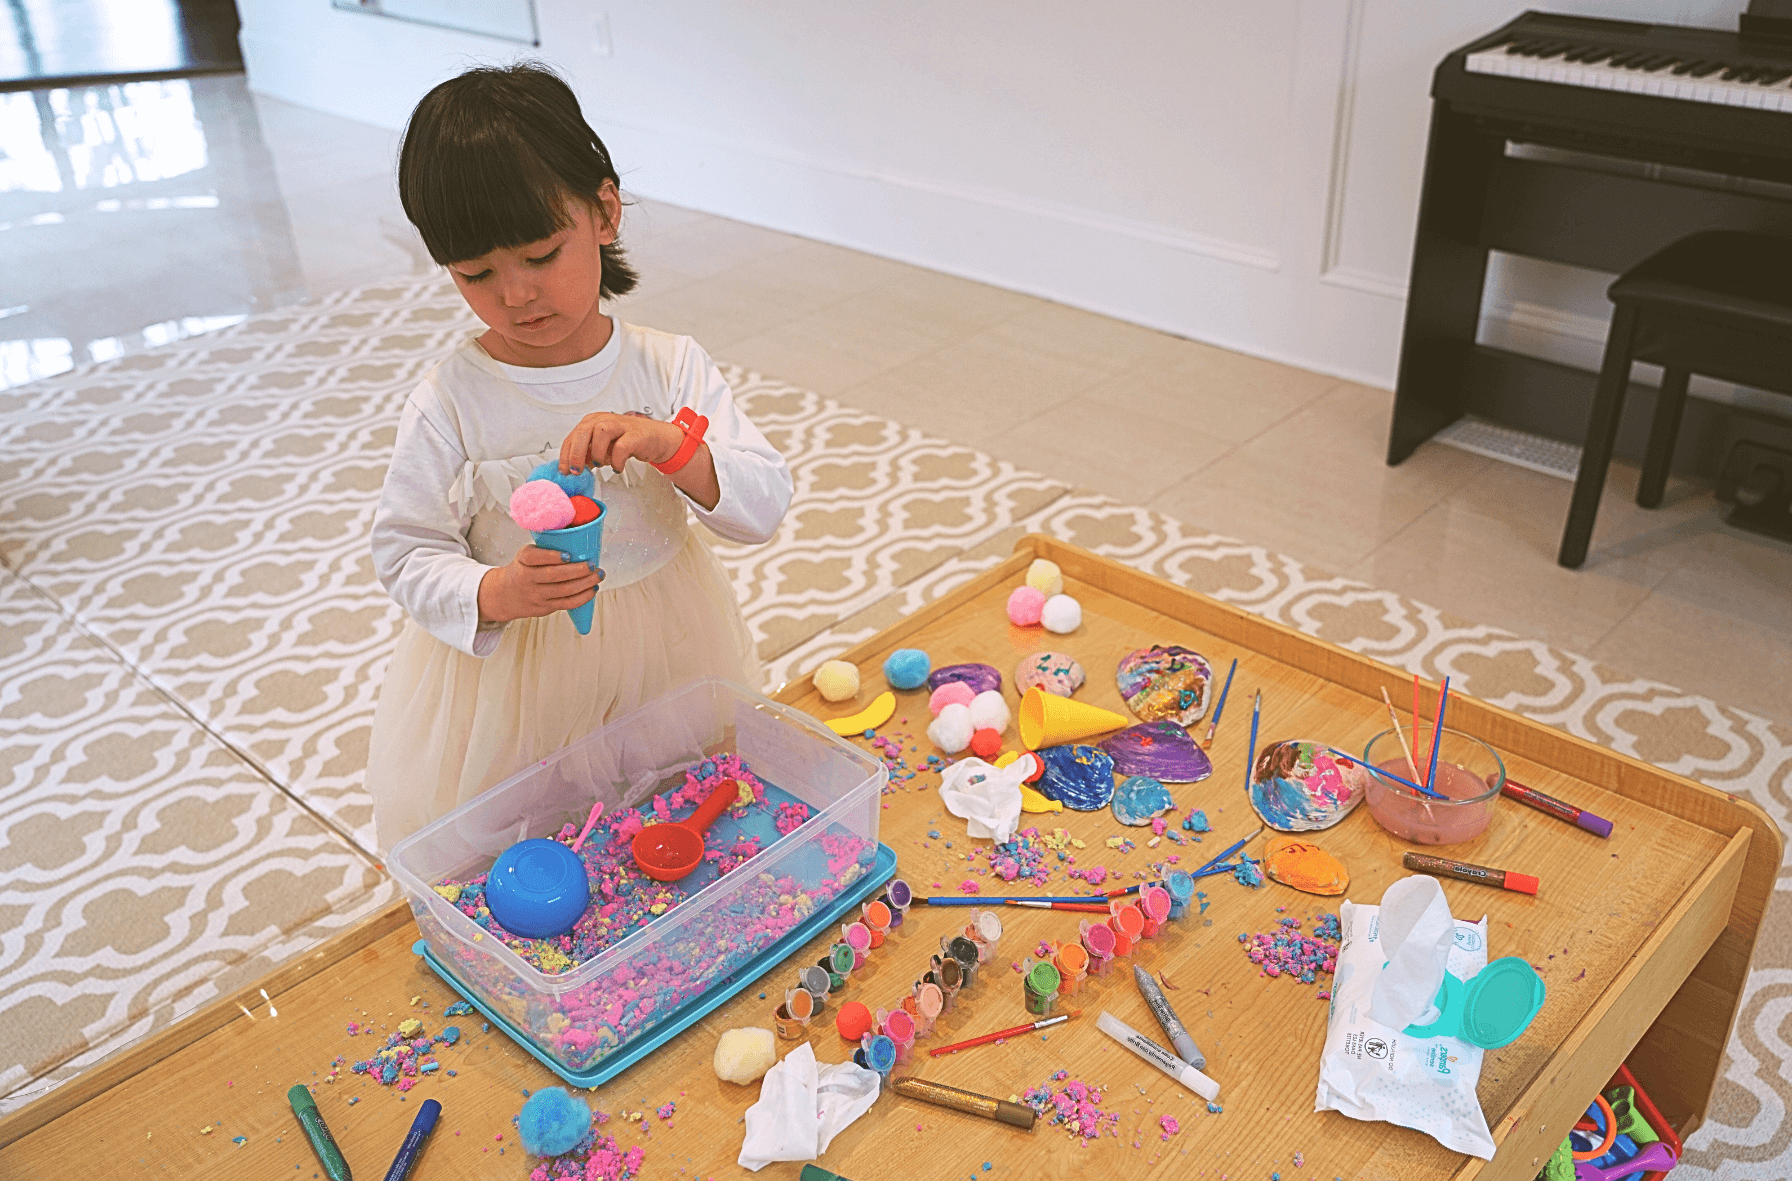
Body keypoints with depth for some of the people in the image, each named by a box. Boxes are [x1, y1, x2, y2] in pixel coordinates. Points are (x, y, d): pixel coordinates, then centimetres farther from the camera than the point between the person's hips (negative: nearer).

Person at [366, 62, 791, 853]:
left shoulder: (671, 368, -10)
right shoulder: (450, 404, -14)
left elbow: (765, 508, -13)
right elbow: (404, 554, -8)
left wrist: (672, 444, -31)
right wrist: (495, 594, -29)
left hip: (665, 648, 2)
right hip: (510, 669, -1)